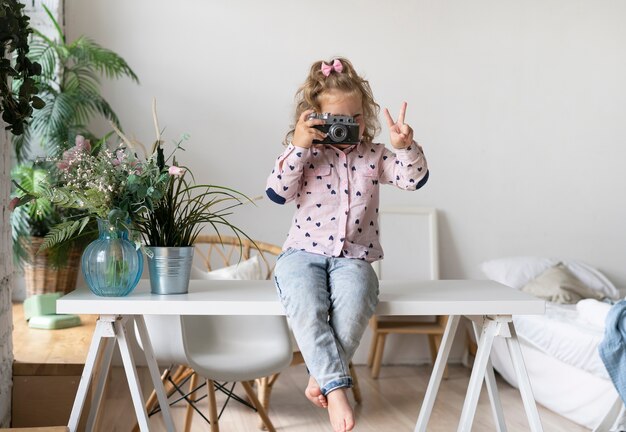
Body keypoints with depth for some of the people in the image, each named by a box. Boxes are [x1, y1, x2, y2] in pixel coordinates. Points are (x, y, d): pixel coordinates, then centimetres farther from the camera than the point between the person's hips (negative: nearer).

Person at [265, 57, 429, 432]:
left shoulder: (373, 156, 12)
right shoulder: (304, 155, 7)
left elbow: (415, 179, 2)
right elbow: (278, 193, -5)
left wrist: (406, 146, -16)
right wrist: (297, 146, -12)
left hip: (353, 257, 1)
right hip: (304, 253, -1)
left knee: (354, 301, -34)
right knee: (306, 305, -34)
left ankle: (322, 376, -14)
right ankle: (336, 387, -26)